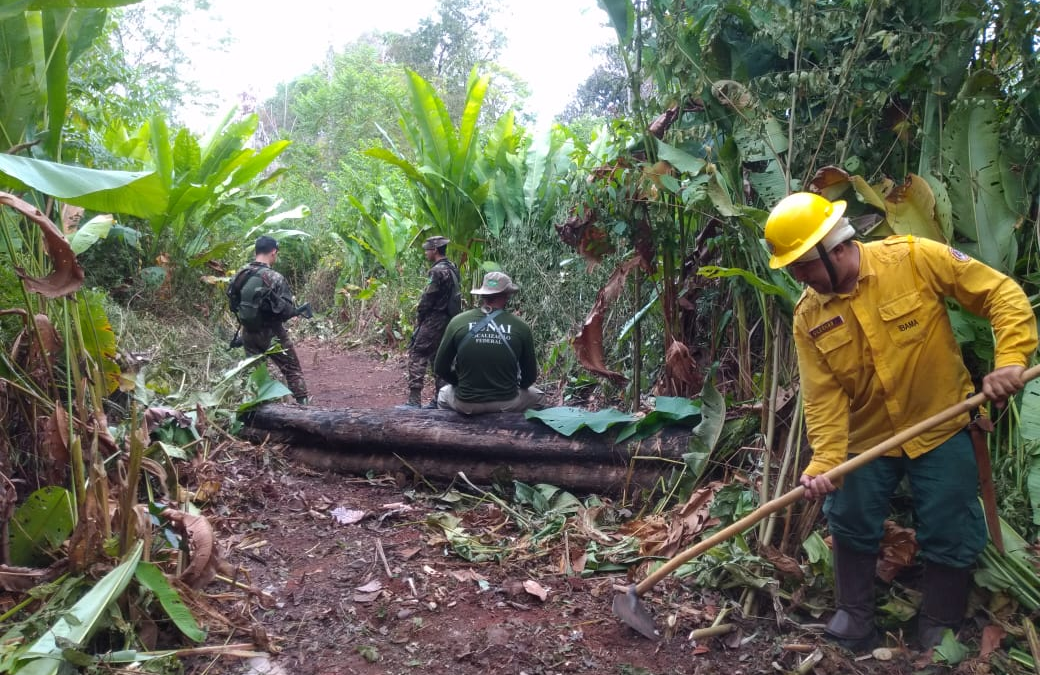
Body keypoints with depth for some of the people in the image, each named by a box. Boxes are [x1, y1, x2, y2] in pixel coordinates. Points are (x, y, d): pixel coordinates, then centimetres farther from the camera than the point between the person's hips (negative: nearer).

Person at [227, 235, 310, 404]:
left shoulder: (239, 275, -1)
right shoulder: (275, 278, -19)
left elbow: (233, 304, 8)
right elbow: (285, 311, -19)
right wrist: (299, 310, 1)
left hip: (249, 333, 5)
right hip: (272, 334, -5)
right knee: (293, 370, 7)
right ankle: (303, 405, 6)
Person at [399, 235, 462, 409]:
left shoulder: (438, 271, -17)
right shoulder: (453, 268, 12)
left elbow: (428, 298, -17)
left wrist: (419, 317, -3)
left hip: (434, 321, -9)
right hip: (448, 320, 9)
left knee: (416, 355, -8)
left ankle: (414, 399, -13)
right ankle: (440, 399, 15)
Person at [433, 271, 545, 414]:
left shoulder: (458, 322, -8)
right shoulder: (520, 327, -8)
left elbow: (440, 368, 1)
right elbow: (530, 375, 1)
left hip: (465, 404, 1)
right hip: (507, 404, 0)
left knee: (443, 393, 35)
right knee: (537, 395, 31)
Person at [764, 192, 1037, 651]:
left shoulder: (915, 258, -18)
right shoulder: (808, 316, -9)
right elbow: (823, 397, -11)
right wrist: (825, 461, -22)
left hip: (941, 428, -2)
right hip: (865, 439, 3)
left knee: (950, 537, 6)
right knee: (849, 523, 8)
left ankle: (940, 631, 29)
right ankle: (855, 619, 31)